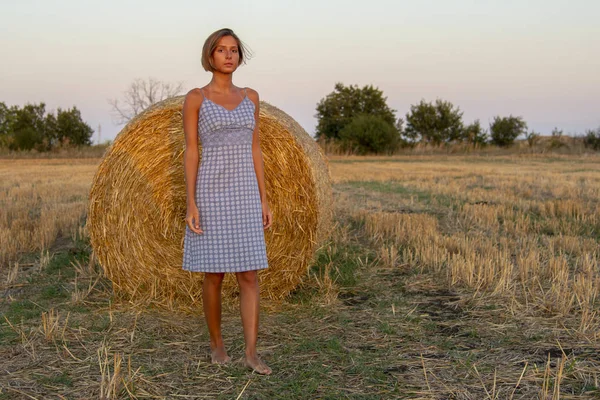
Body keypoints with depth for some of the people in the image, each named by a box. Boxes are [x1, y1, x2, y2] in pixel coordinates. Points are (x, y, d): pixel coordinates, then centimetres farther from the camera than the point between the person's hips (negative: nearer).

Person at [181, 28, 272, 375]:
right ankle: (217, 344, 22)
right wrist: (191, 204, -10)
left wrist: (264, 200, 7)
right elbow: (191, 152, -3)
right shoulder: (195, 98, 0)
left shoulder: (250, 97, 12)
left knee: (250, 275, -2)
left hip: (245, 195, 4)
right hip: (212, 193, -3)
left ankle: (252, 353, 2)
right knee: (214, 275, 4)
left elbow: (255, 151, 11)